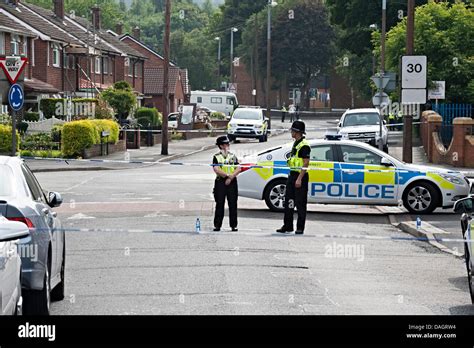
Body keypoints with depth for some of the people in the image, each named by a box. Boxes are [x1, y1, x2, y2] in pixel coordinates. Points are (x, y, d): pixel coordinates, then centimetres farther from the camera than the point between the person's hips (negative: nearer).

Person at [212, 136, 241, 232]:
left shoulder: (233, 156, 11)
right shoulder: (216, 157, 3)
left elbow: (238, 169, 3)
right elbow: (216, 170, -9)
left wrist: (231, 178, -10)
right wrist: (227, 175, -15)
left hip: (232, 182, 2)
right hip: (220, 182, -2)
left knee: (233, 204, 0)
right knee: (220, 204, -1)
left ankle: (234, 225, 4)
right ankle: (217, 225, 4)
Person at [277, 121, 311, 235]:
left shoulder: (304, 145, -14)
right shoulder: (296, 143, 16)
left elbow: (306, 163, -19)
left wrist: (299, 179, -23)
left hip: (300, 176, -10)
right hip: (292, 175, 10)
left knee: (300, 203, -3)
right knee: (289, 201, 9)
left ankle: (300, 228, 3)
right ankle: (287, 226, 14)